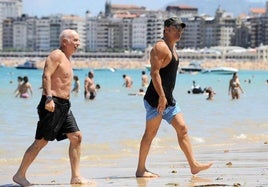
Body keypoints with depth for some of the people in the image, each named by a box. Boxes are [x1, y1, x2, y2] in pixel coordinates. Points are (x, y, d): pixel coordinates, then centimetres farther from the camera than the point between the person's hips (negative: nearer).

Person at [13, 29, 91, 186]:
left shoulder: (66, 59, 20)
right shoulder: (56, 55, -8)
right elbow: (46, 76, -21)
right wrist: (48, 98, -30)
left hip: (64, 105, 10)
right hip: (52, 104, -9)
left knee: (76, 137, 2)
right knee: (41, 141, -7)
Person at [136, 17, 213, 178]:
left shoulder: (172, 49, 19)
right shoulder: (161, 47, -12)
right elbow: (154, 72, -21)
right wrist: (161, 96, -26)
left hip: (168, 99, 10)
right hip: (156, 99, -10)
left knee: (182, 129, 5)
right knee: (150, 133, -5)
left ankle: (194, 165, 5)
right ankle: (141, 170, 1)